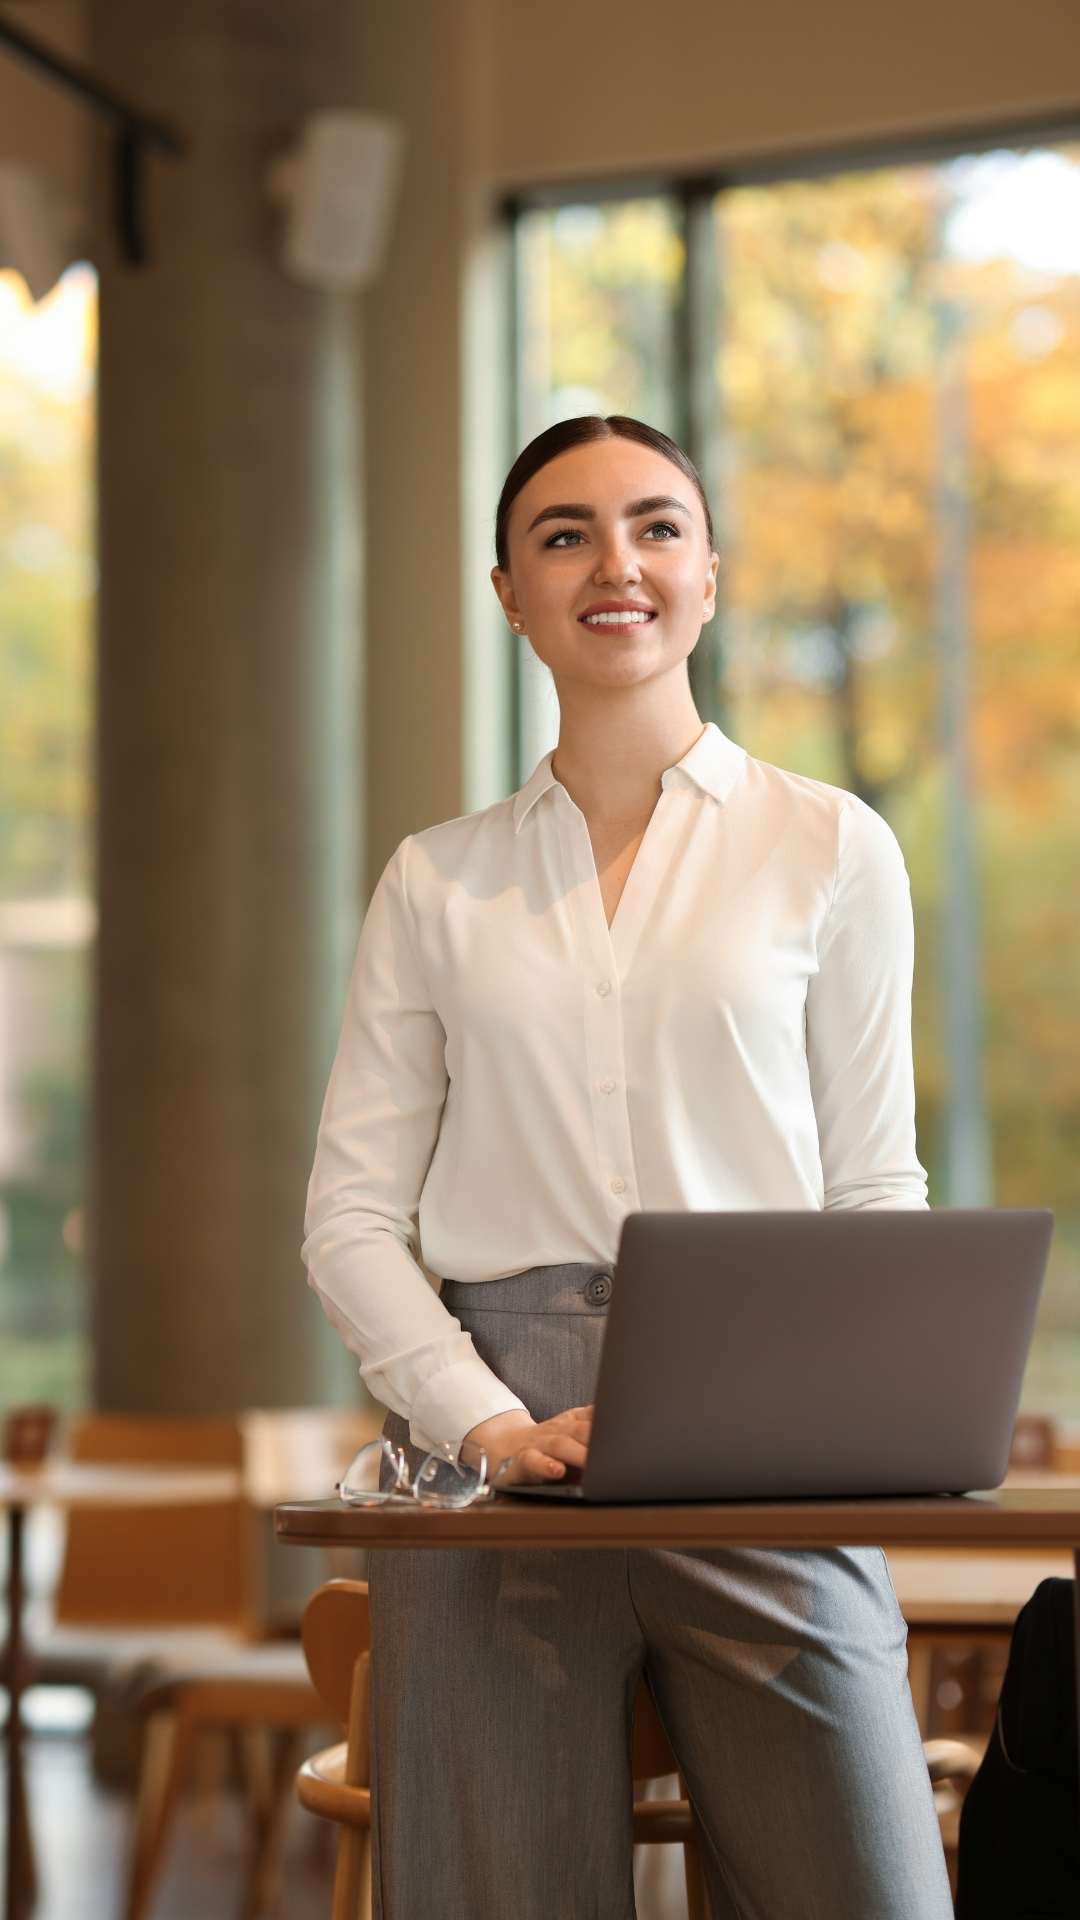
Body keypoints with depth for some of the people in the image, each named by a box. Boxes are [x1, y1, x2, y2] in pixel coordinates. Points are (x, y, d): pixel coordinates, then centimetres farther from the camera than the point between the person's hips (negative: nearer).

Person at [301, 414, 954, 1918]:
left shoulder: (831, 849, 9)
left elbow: (877, 1190, 8)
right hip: (497, 1443, 1)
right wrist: (486, 1423, -8)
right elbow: (351, 1215, 8)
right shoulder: (439, 880, 12)